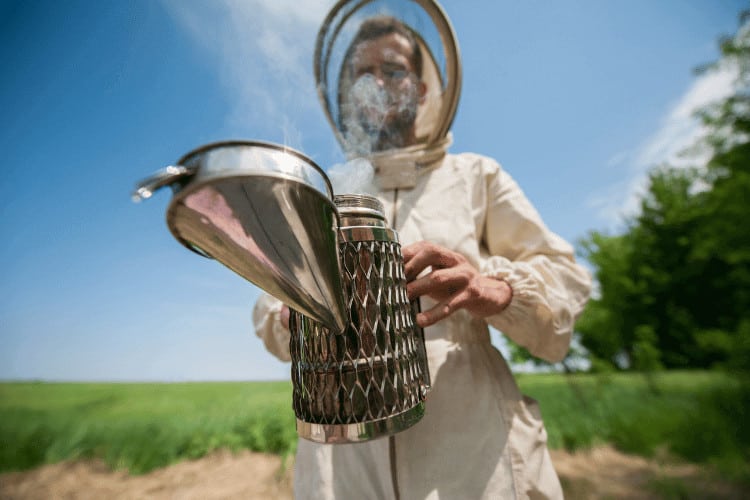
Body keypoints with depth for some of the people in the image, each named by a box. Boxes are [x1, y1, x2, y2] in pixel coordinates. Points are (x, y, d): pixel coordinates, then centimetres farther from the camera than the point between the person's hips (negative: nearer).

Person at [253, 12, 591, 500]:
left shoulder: (474, 174, 8)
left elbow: (564, 276, 1)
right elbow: (269, 303, 10)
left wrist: (493, 287, -21)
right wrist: (292, 317, -14)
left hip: (474, 445, 0)